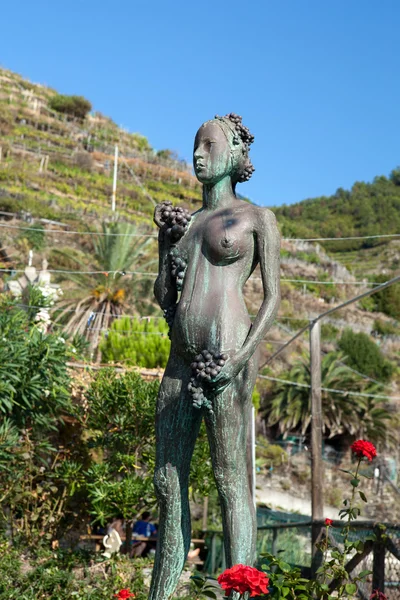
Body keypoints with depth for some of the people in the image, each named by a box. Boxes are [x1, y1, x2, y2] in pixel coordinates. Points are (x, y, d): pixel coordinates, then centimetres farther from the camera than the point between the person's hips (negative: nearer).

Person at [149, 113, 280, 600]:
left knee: (231, 483, -7)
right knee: (168, 482, 8)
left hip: (227, 358, -6)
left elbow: (273, 298, -2)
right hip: (181, 360, 6)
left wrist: (241, 358, -15)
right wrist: (165, 239, 11)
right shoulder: (186, 222, 21)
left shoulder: (256, 218, 5)